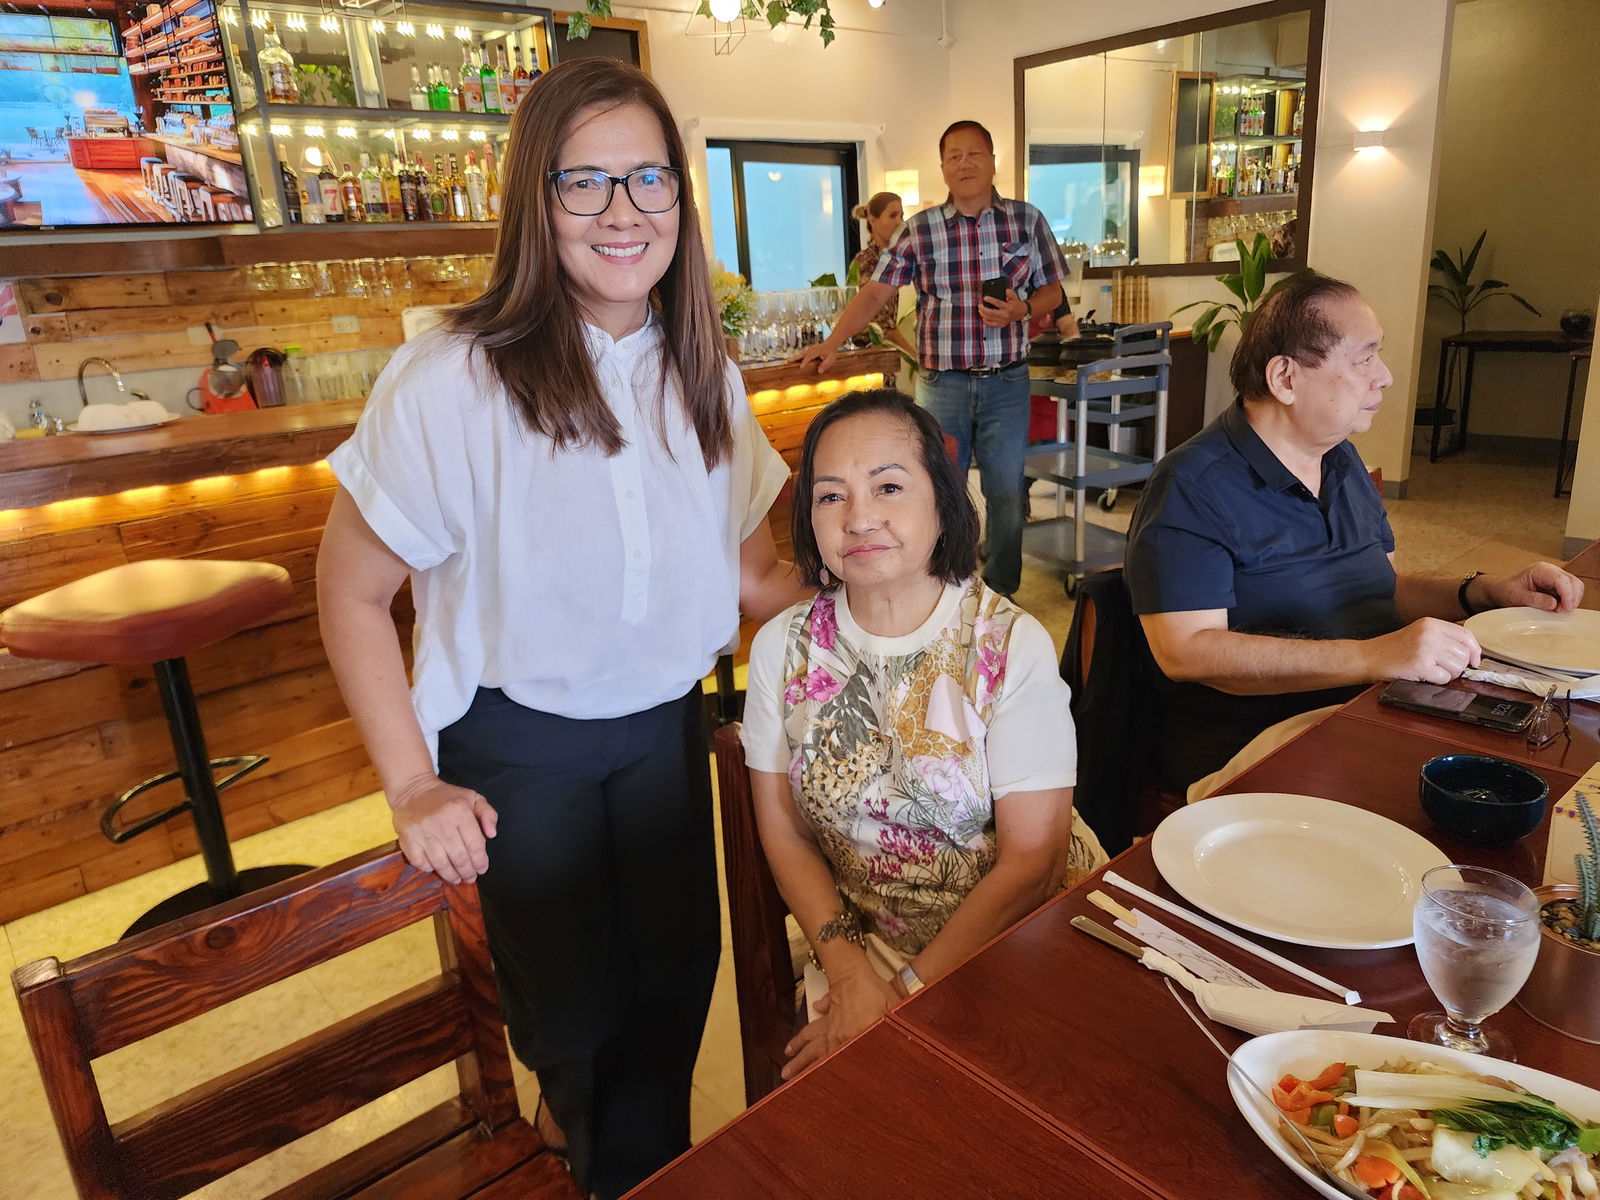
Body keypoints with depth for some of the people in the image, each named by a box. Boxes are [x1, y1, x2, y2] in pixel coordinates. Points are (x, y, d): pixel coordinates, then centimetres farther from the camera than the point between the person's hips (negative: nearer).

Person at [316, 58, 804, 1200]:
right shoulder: (456, 383, -22)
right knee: (572, 1008, 15)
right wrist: (414, 785, -15)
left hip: (666, 724, 5)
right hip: (516, 741, -4)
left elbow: (750, 565, 5)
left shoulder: (706, 382, -4)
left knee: (678, 978, 19)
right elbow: (353, 590, -13)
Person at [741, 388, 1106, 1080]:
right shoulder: (782, 647, -4)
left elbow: (1033, 857, -12)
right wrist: (847, 969, -12)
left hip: (1011, 940, -1)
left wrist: (905, 994, -14)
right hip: (858, 939, 2)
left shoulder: (1015, 647, -13)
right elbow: (781, 826, 1)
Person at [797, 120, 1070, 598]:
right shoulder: (919, 230, 2)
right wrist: (832, 342, -14)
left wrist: (1022, 309, -12)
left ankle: (1002, 597, 23)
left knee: (1006, 495, 7)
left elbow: (1052, 291, 10)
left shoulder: (1027, 220, 4)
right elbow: (875, 291, -2)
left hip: (1007, 383, 1)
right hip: (940, 384, 0)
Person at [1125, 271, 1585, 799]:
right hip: (1246, 753, -9)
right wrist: (1373, 657, -29)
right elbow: (1185, 651, -25)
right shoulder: (1192, 487, -14)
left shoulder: (1343, 462, 16)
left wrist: (1484, 592, 7)